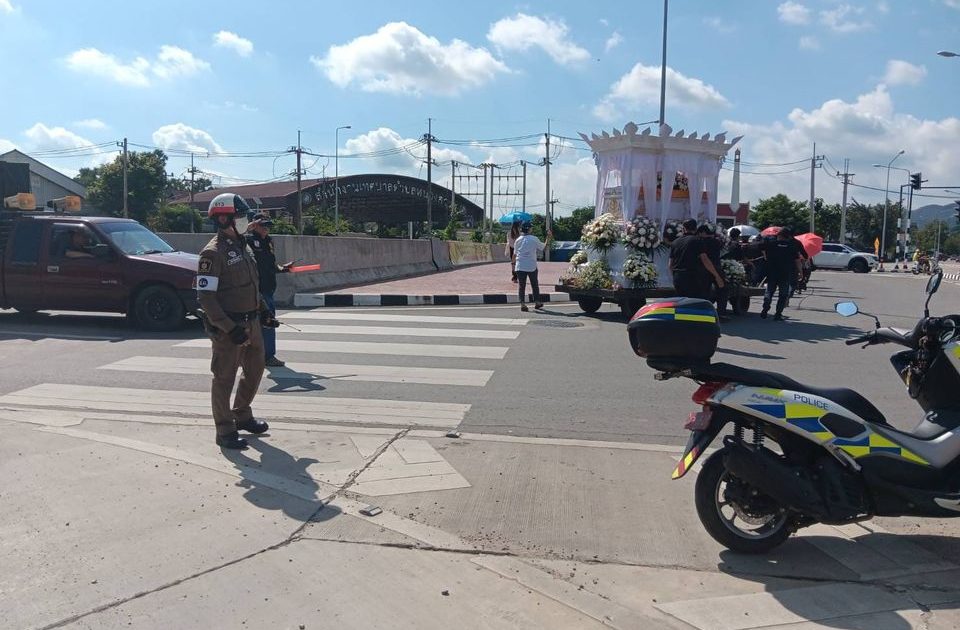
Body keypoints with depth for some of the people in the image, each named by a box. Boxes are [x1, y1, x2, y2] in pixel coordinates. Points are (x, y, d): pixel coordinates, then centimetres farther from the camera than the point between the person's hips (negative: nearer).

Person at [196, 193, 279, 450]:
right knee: (224, 377, 2)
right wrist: (230, 328, -24)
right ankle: (225, 431, 12)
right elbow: (205, 297, -19)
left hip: (251, 323, 9)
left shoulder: (243, 247, 13)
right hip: (227, 328, -9)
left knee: (255, 369, 18)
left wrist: (264, 312, 16)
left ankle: (242, 416, 37)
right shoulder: (213, 253, -15)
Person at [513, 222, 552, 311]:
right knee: (535, 285, 14)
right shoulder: (534, 239, -4)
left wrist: (513, 263, 19)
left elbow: (515, 253, 7)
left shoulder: (518, 240, 2)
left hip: (520, 266, 1)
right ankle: (537, 302, 22)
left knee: (521, 285, 3)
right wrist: (548, 238, 20)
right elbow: (543, 247, 8)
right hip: (532, 266, -1)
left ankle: (522, 303, -5)